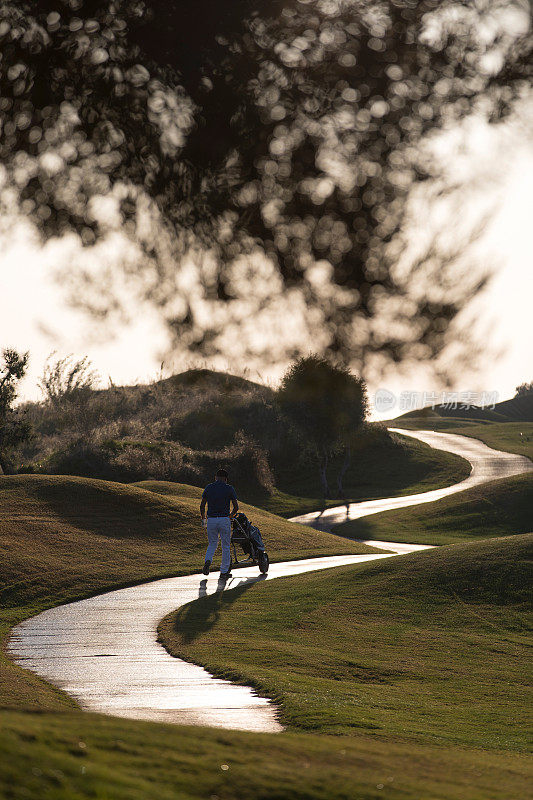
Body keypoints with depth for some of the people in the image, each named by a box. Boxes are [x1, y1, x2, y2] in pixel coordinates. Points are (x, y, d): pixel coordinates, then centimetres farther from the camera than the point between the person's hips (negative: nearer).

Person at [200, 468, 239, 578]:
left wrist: (203, 519, 20)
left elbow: (202, 506, 6)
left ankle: (208, 561, -11)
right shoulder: (229, 489, -2)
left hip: (211, 520, 2)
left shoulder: (208, 488, 4)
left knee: (212, 544, 18)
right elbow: (236, 507, -1)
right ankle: (224, 571, 12)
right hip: (224, 520, -2)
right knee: (225, 546, 9)